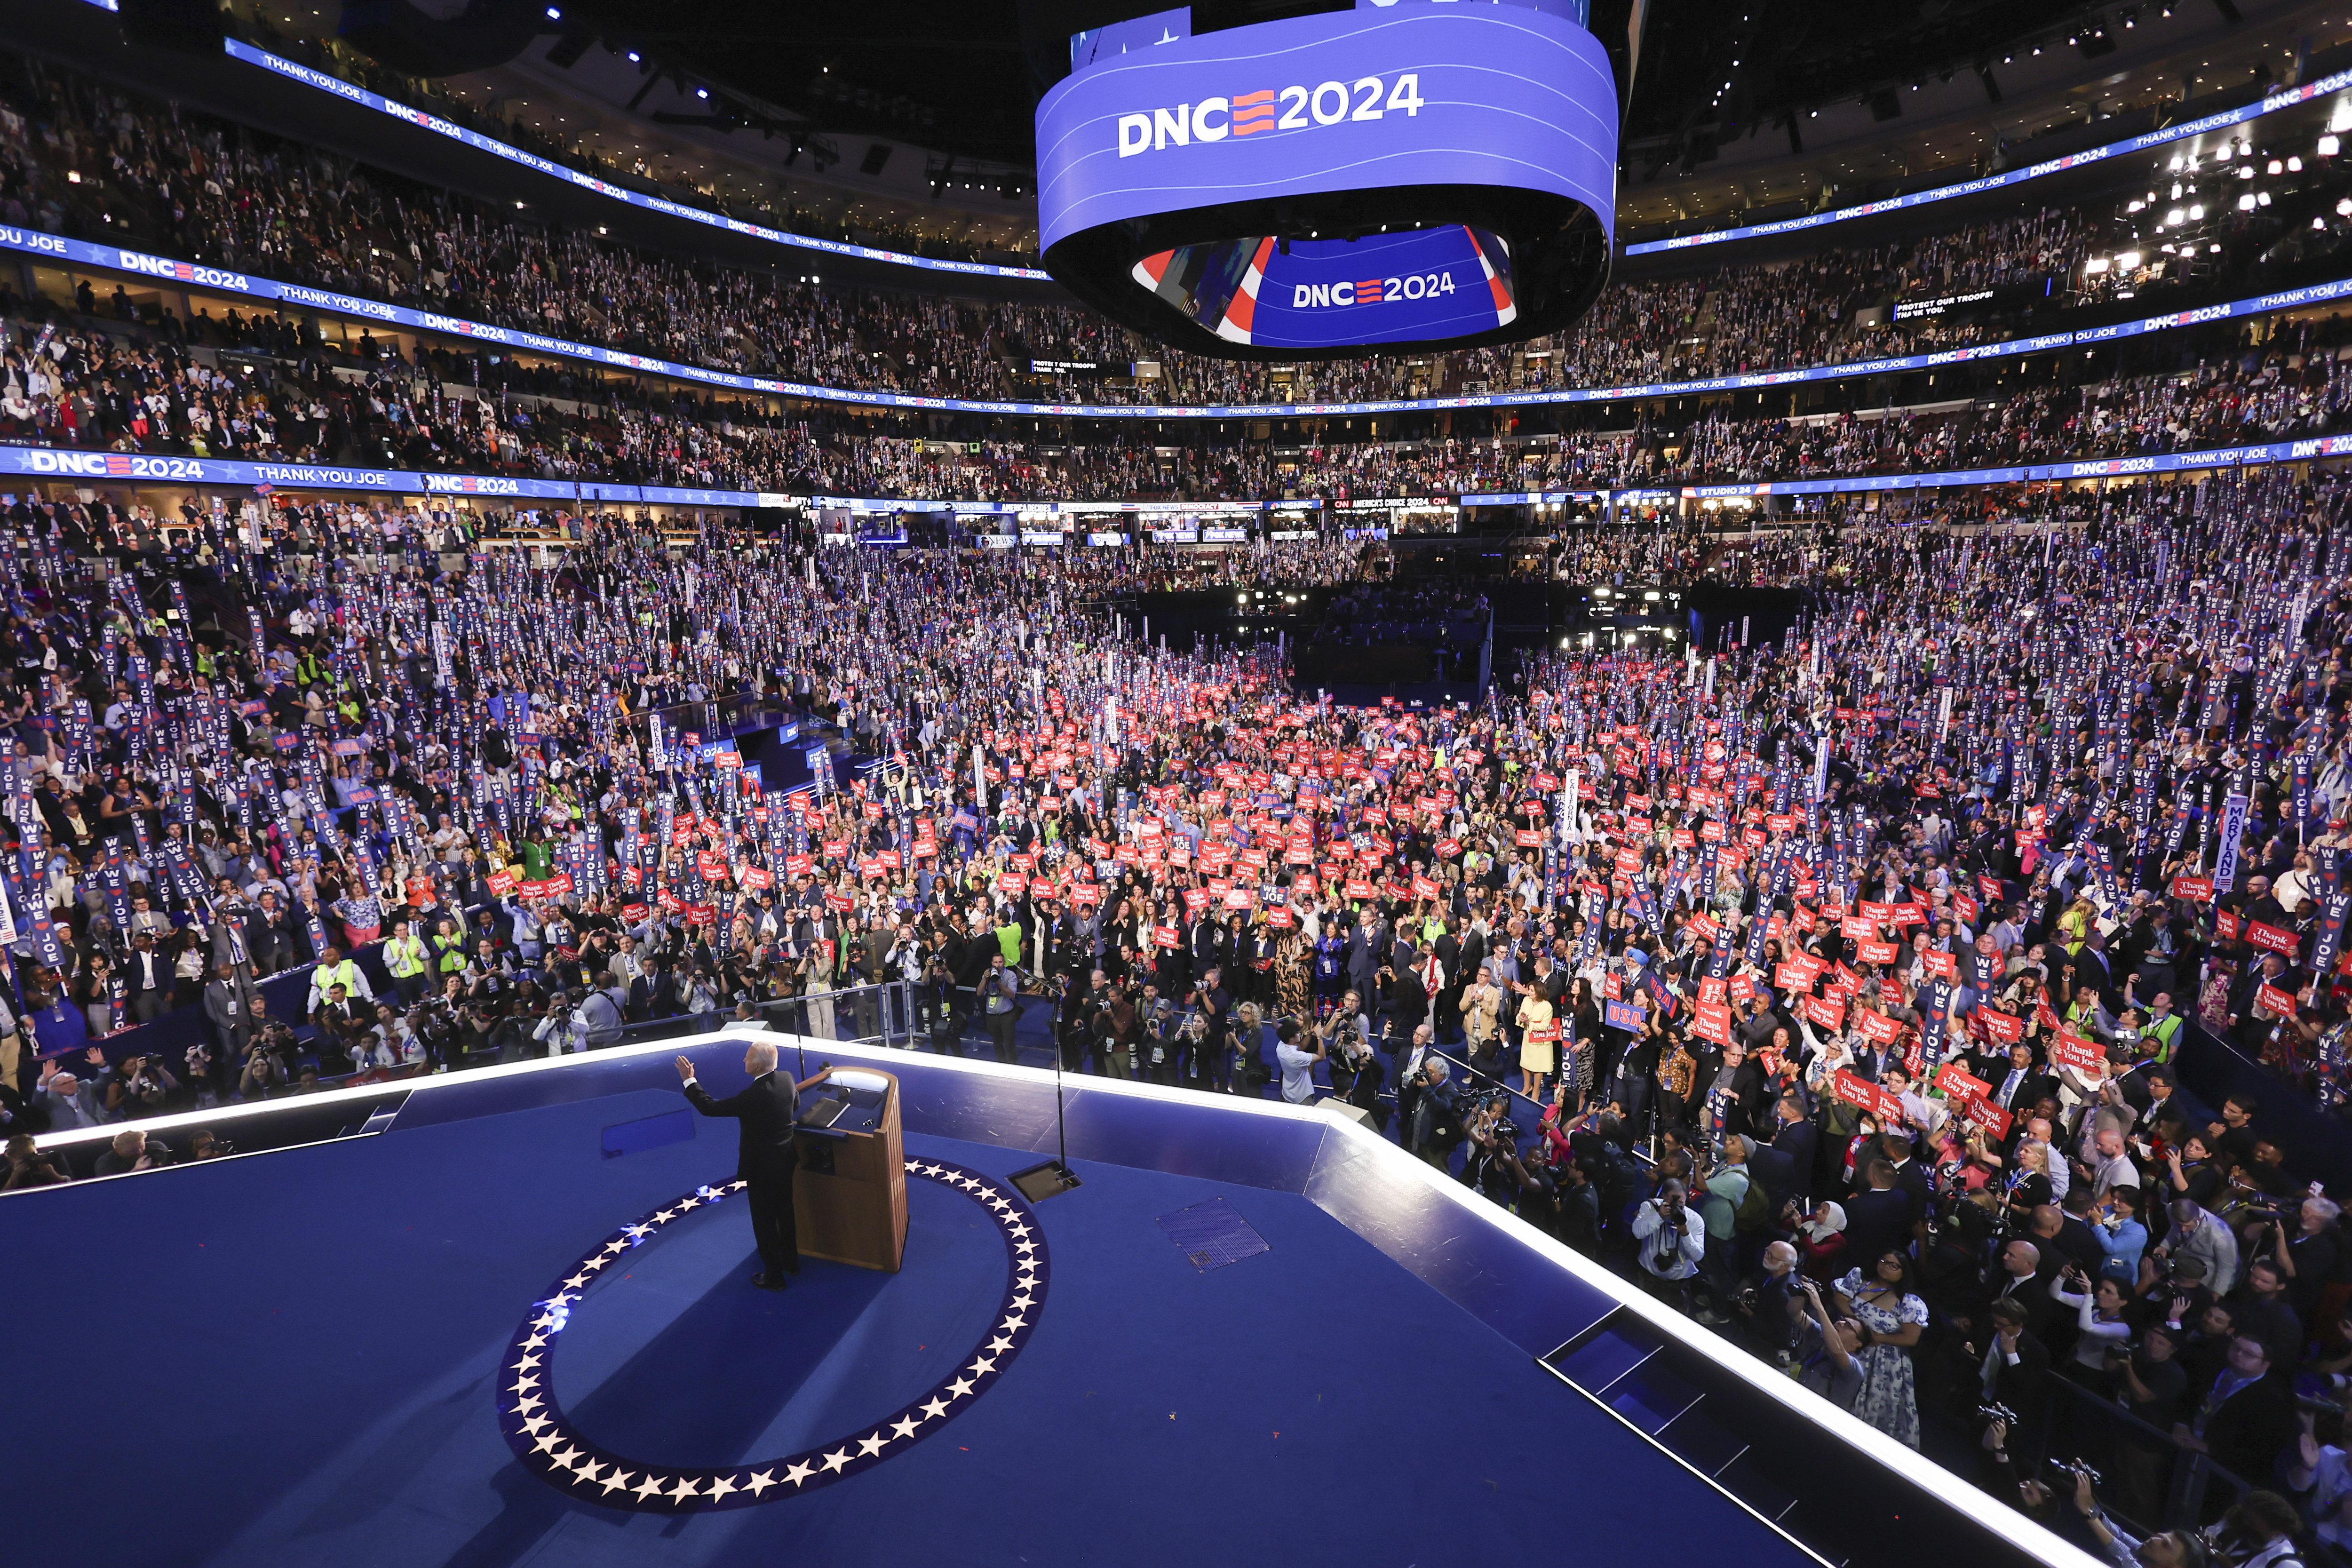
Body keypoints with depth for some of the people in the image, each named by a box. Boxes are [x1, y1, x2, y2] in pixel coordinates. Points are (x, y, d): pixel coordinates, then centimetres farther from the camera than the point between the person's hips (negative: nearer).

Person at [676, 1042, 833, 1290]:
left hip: (762, 1167, -7)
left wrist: (689, 1080, -14)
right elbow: (795, 1105, 10)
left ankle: (774, 1276, 27)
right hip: (786, 1160, 7)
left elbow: (709, 1107, -23)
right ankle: (791, 1261, 43)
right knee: (785, 1211, 25)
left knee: (765, 1221, 12)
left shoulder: (752, 1096, -31)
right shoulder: (787, 1079, -10)